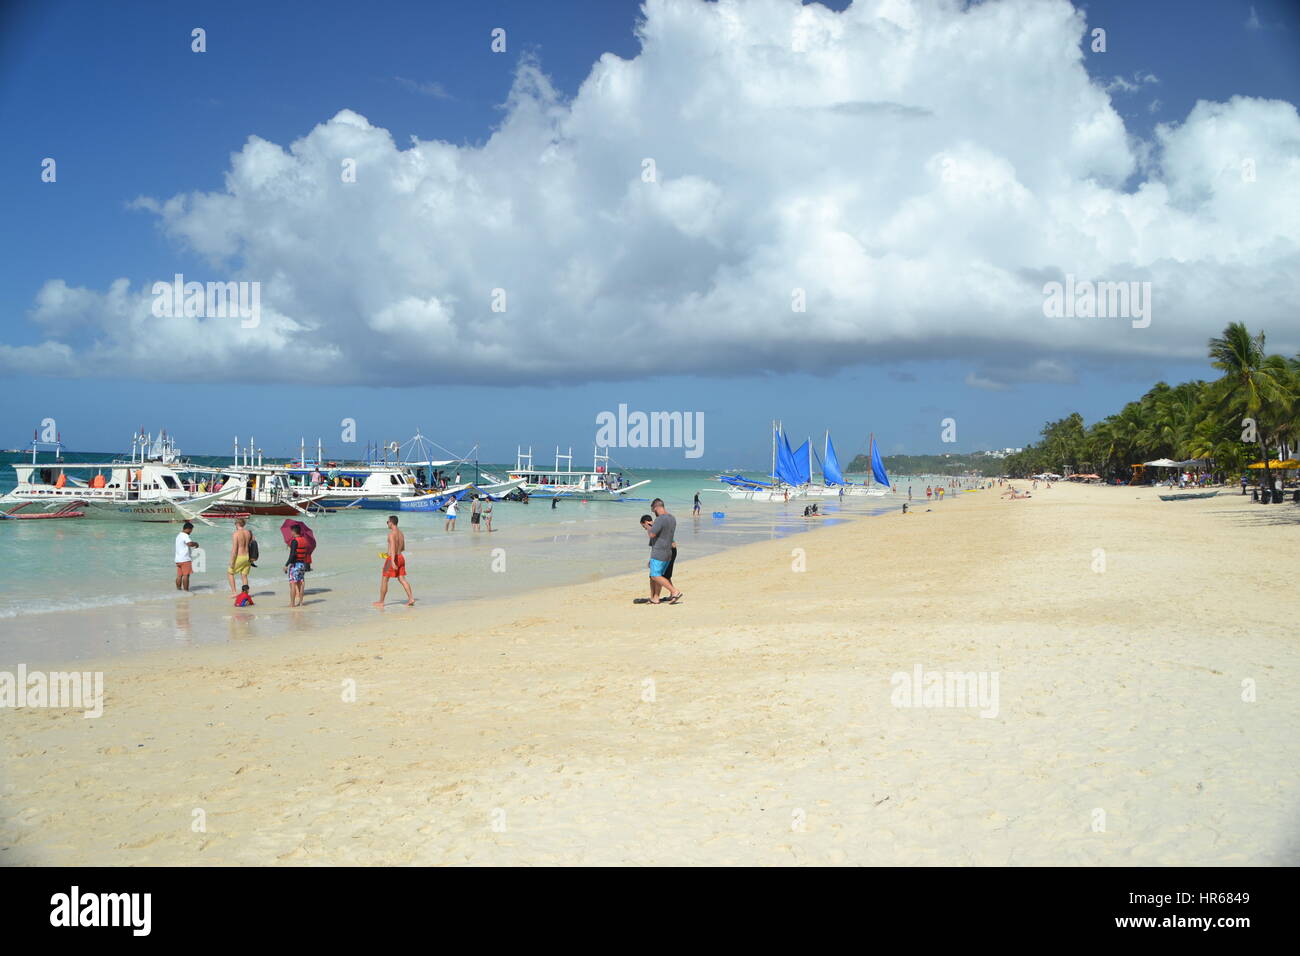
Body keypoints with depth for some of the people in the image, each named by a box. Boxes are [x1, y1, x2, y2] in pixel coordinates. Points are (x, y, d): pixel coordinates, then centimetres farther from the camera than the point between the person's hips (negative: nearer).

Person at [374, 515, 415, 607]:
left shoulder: (391, 534, -15)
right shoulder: (401, 534, 11)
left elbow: (393, 547, -26)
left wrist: (392, 561, -33)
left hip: (392, 558, -8)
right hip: (401, 557, 8)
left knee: (384, 580, 5)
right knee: (402, 579, 6)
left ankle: (381, 602, 12)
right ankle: (411, 598, -7)